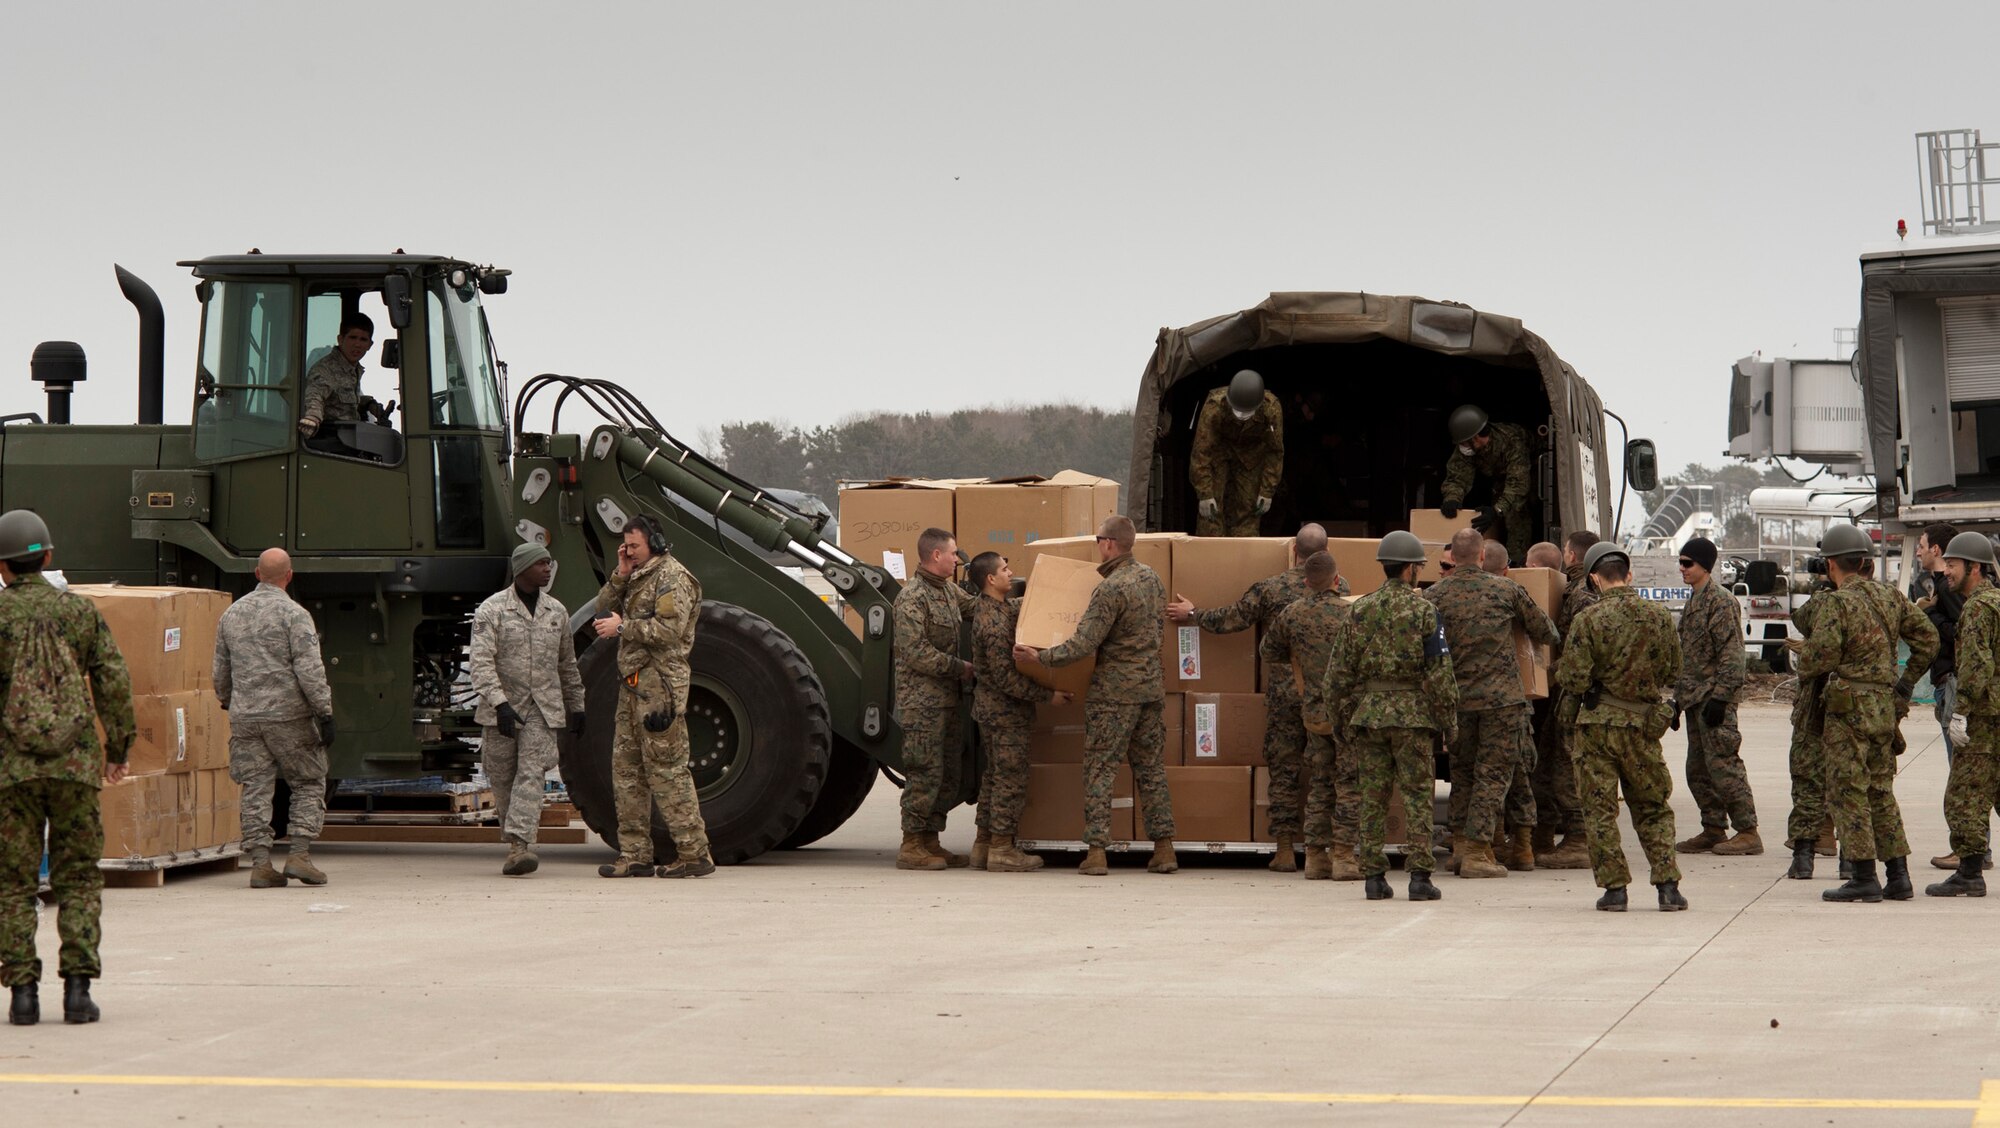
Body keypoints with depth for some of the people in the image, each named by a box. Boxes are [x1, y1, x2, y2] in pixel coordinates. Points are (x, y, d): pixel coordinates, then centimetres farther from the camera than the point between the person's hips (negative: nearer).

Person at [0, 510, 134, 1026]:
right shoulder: (79, 610, 5)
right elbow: (114, 681, 1)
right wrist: (119, 747, 12)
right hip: (74, 763, 1)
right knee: (78, 878, 8)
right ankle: (77, 987, -2)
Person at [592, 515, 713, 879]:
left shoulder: (673, 577, -7)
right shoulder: (637, 578, 21)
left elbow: (669, 630, -18)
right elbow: (603, 610, 16)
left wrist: (622, 627, -14)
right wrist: (620, 575, 5)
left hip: (660, 685, -10)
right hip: (634, 685, 10)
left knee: (667, 769, -11)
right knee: (626, 769, 9)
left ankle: (694, 852, -9)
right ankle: (634, 855, 12)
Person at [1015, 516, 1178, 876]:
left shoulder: (1110, 589, -17)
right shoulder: (1152, 578, 8)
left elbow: (1083, 645, -20)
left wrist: (1039, 657, -11)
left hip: (1114, 691, -7)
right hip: (1152, 686, 7)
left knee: (1099, 770, -2)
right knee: (1151, 768, 11)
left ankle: (1096, 851, -5)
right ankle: (1164, 849, 9)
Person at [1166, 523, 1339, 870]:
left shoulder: (1270, 588, -3)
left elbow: (1228, 620, 2)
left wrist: (1192, 614, 19)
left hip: (1284, 694, -1)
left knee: (1284, 769, 4)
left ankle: (1285, 849, 3)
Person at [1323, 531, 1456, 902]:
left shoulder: (1360, 610, 5)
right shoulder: (1422, 611, -6)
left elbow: (1339, 670, 7)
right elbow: (1439, 672, -7)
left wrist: (1340, 717, 15)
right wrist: (1449, 720, 0)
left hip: (1367, 712, 3)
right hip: (1412, 714, -3)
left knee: (1372, 796, 7)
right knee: (1417, 796, 1)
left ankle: (1374, 877, 7)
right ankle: (1420, 877, -3)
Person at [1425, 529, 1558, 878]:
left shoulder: (1434, 596, 0)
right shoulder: (1506, 589, 0)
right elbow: (1545, 632, 9)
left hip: (1456, 698, 2)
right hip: (1502, 696, -2)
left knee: (1462, 771, 16)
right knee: (1494, 772, 1)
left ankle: (1460, 844, 14)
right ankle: (1477, 852, -5)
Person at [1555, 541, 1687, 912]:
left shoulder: (1589, 620, -11)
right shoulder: (1659, 617, -1)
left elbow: (1573, 679, -13)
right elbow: (1671, 672, 8)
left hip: (1596, 724, -3)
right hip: (1643, 725, 3)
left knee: (1600, 810, 5)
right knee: (1653, 808, 13)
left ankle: (1614, 888, 3)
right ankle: (1667, 885, 5)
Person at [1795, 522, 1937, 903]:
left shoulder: (1837, 603, -12)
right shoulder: (1890, 597, 9)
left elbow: (1821, 657, -18)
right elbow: (1928, 637, 13)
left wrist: (1802, 668, 4)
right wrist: (1906, 682, 20)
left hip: (1848, 707, -7)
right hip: (1885, 707, 7)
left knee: (1850, 793, -2)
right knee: (1881, 792, 14)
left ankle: (1864, 878, -5)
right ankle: (1898, 876, 12)